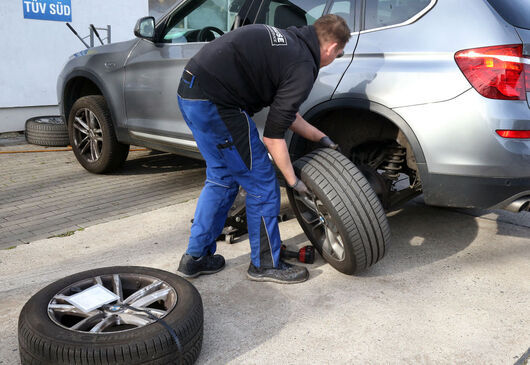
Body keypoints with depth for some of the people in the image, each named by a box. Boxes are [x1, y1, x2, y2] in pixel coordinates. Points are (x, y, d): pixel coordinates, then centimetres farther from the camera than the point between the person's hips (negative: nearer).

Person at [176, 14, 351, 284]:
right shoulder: (302, 67, -8)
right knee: (261, 184, 4)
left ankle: (195, 257, 29)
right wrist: (293, 181, 4)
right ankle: (266, 264, 19)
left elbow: (284, 112, 26)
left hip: (190, 91, 10)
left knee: (221, 179, 21)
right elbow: (273, 135, -8)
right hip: (215, 101, -10)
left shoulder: (287, 41, 20)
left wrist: (322, 139, 32)